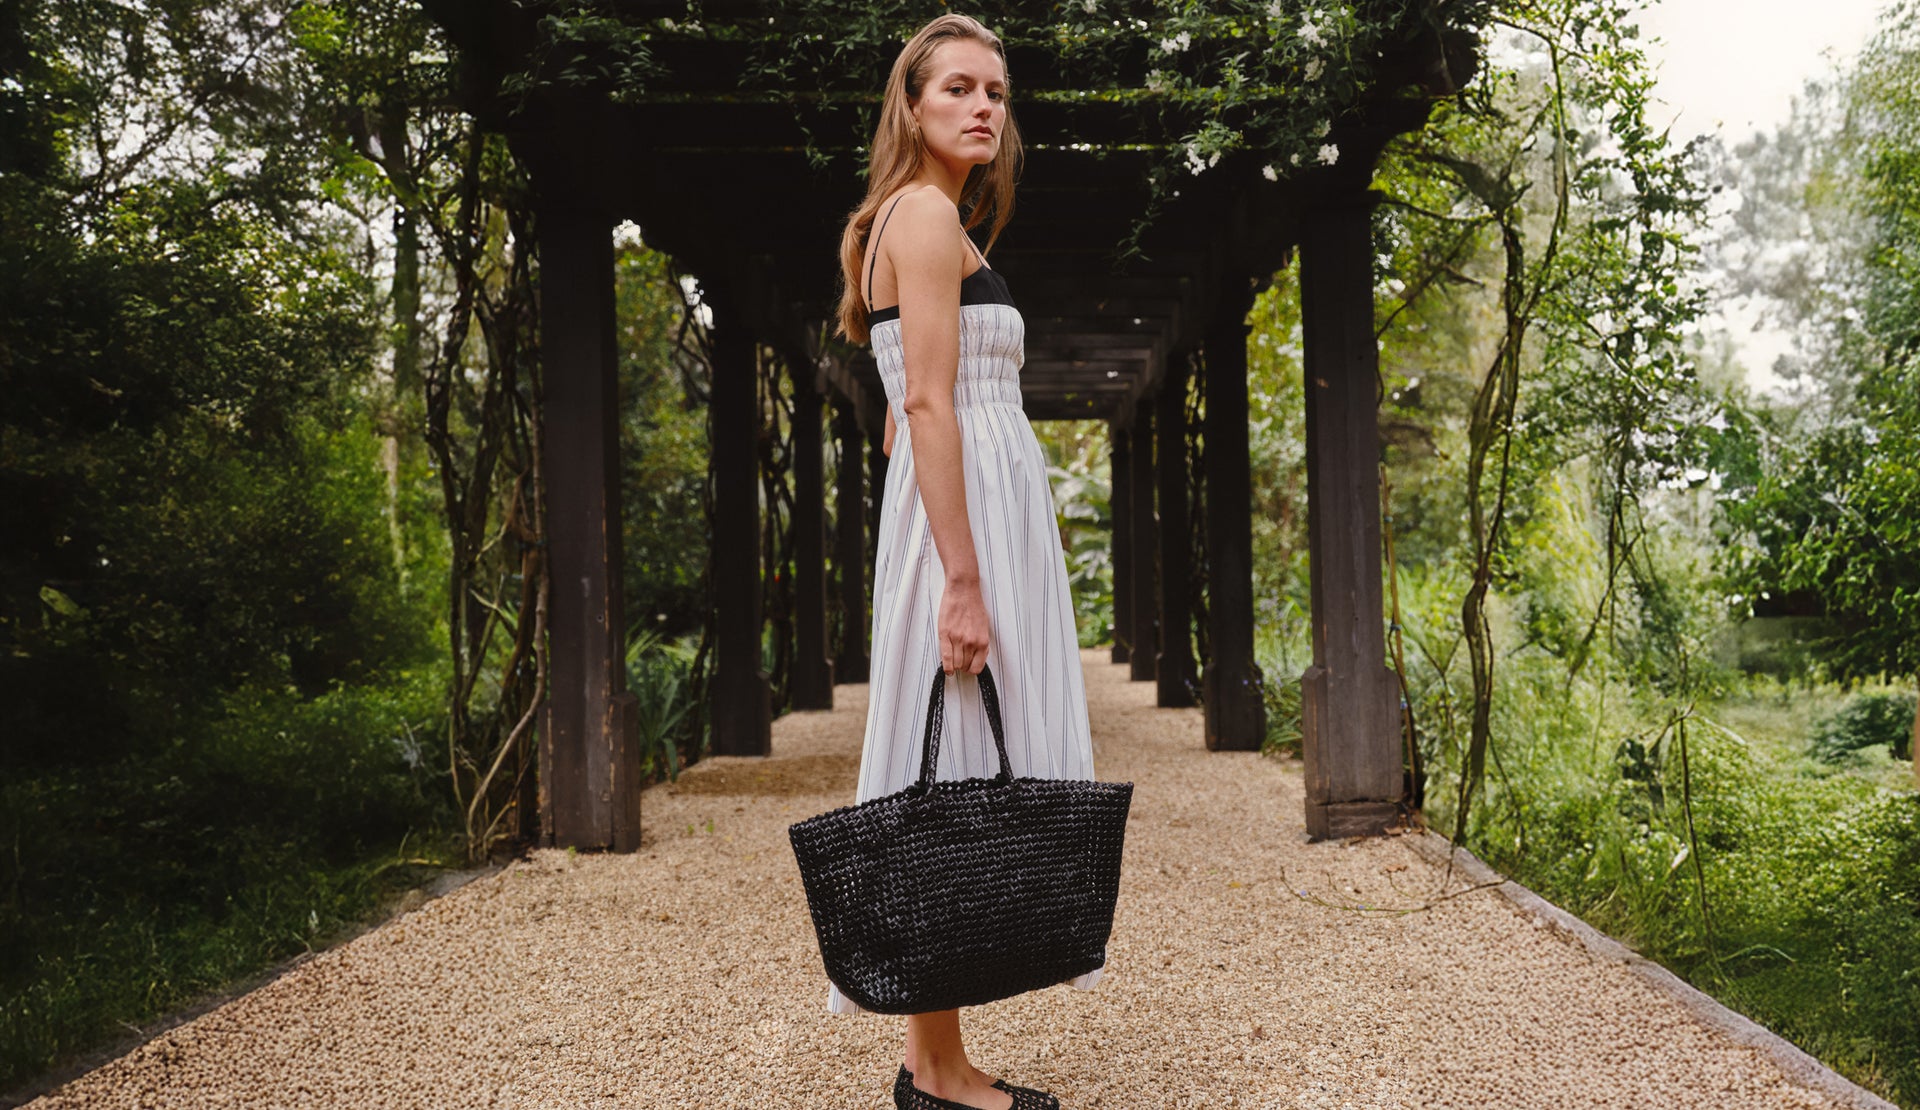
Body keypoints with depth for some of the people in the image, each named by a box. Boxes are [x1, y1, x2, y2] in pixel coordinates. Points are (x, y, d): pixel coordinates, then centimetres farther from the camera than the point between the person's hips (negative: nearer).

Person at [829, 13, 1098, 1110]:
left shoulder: (915, 221, 22)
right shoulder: (928, 212, -7)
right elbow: (929, 403, -17)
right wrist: (963, 582, -22)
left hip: (978, 516, 10)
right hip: (969, 521, -10)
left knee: (956, 789, 10)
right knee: (956, 786, -6)